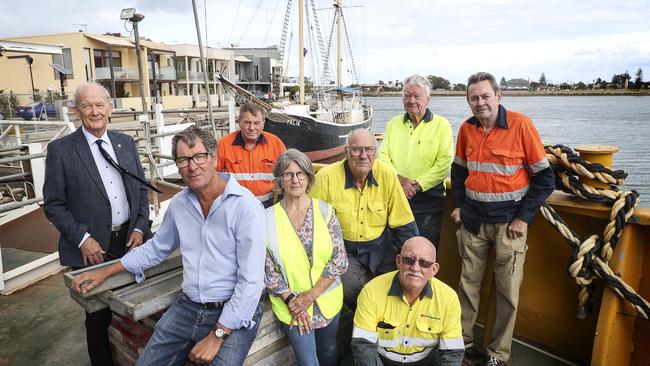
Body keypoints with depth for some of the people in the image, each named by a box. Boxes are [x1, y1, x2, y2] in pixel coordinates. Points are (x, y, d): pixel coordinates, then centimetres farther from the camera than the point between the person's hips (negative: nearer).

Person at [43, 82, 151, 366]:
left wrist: (140, 228, 0)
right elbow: (53, 205, -4)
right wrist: (83, 239, -13)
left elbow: (141, 189, 11)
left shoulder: (126, 143, 6)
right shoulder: (60, 149, -5)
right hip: (93, 248, -3)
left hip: (131, 240, 3)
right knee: (99, 317, 10)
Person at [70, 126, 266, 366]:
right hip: (187, 306, 5)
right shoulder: (179, 203, 4)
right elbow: (156, 248, 21)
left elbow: (251, 282, -18)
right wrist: (105, 273, 19)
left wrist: (216, 336, -16)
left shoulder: (246, 206, -18)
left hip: (234, 313, -5)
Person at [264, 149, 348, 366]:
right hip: (291, 304, -2)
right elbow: (267, 270, -6)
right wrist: (291, 300, -12)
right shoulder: (268, 218, -9)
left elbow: (340, 260, -9)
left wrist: (311, 295, -14)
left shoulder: (325, 211, -7)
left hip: (328, 300, 2)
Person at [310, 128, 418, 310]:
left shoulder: (387, 174, -7)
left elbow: (403, 224, 0)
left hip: (380, 247, 3)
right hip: (342, 249, -2)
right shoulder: (326, 177, -15)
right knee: (350, 288, -27)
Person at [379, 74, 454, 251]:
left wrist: (417, 185, -15)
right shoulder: (393, 123, 12)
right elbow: (383, 156, 6)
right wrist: (398, 179, -10)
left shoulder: (441, 125, 0)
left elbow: (444, 164, -8)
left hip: (429, 198, -3)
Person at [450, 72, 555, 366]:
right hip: (473, 219, 4)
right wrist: (458, 205, 7)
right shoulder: (466, 129, 3)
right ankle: (464, 340, 29)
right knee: (468, 282, 12)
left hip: (509, 220, -3)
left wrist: (524, 217, -11)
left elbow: (545, 177, -8)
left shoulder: (521, 124, -11)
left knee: (508, 290, 5)